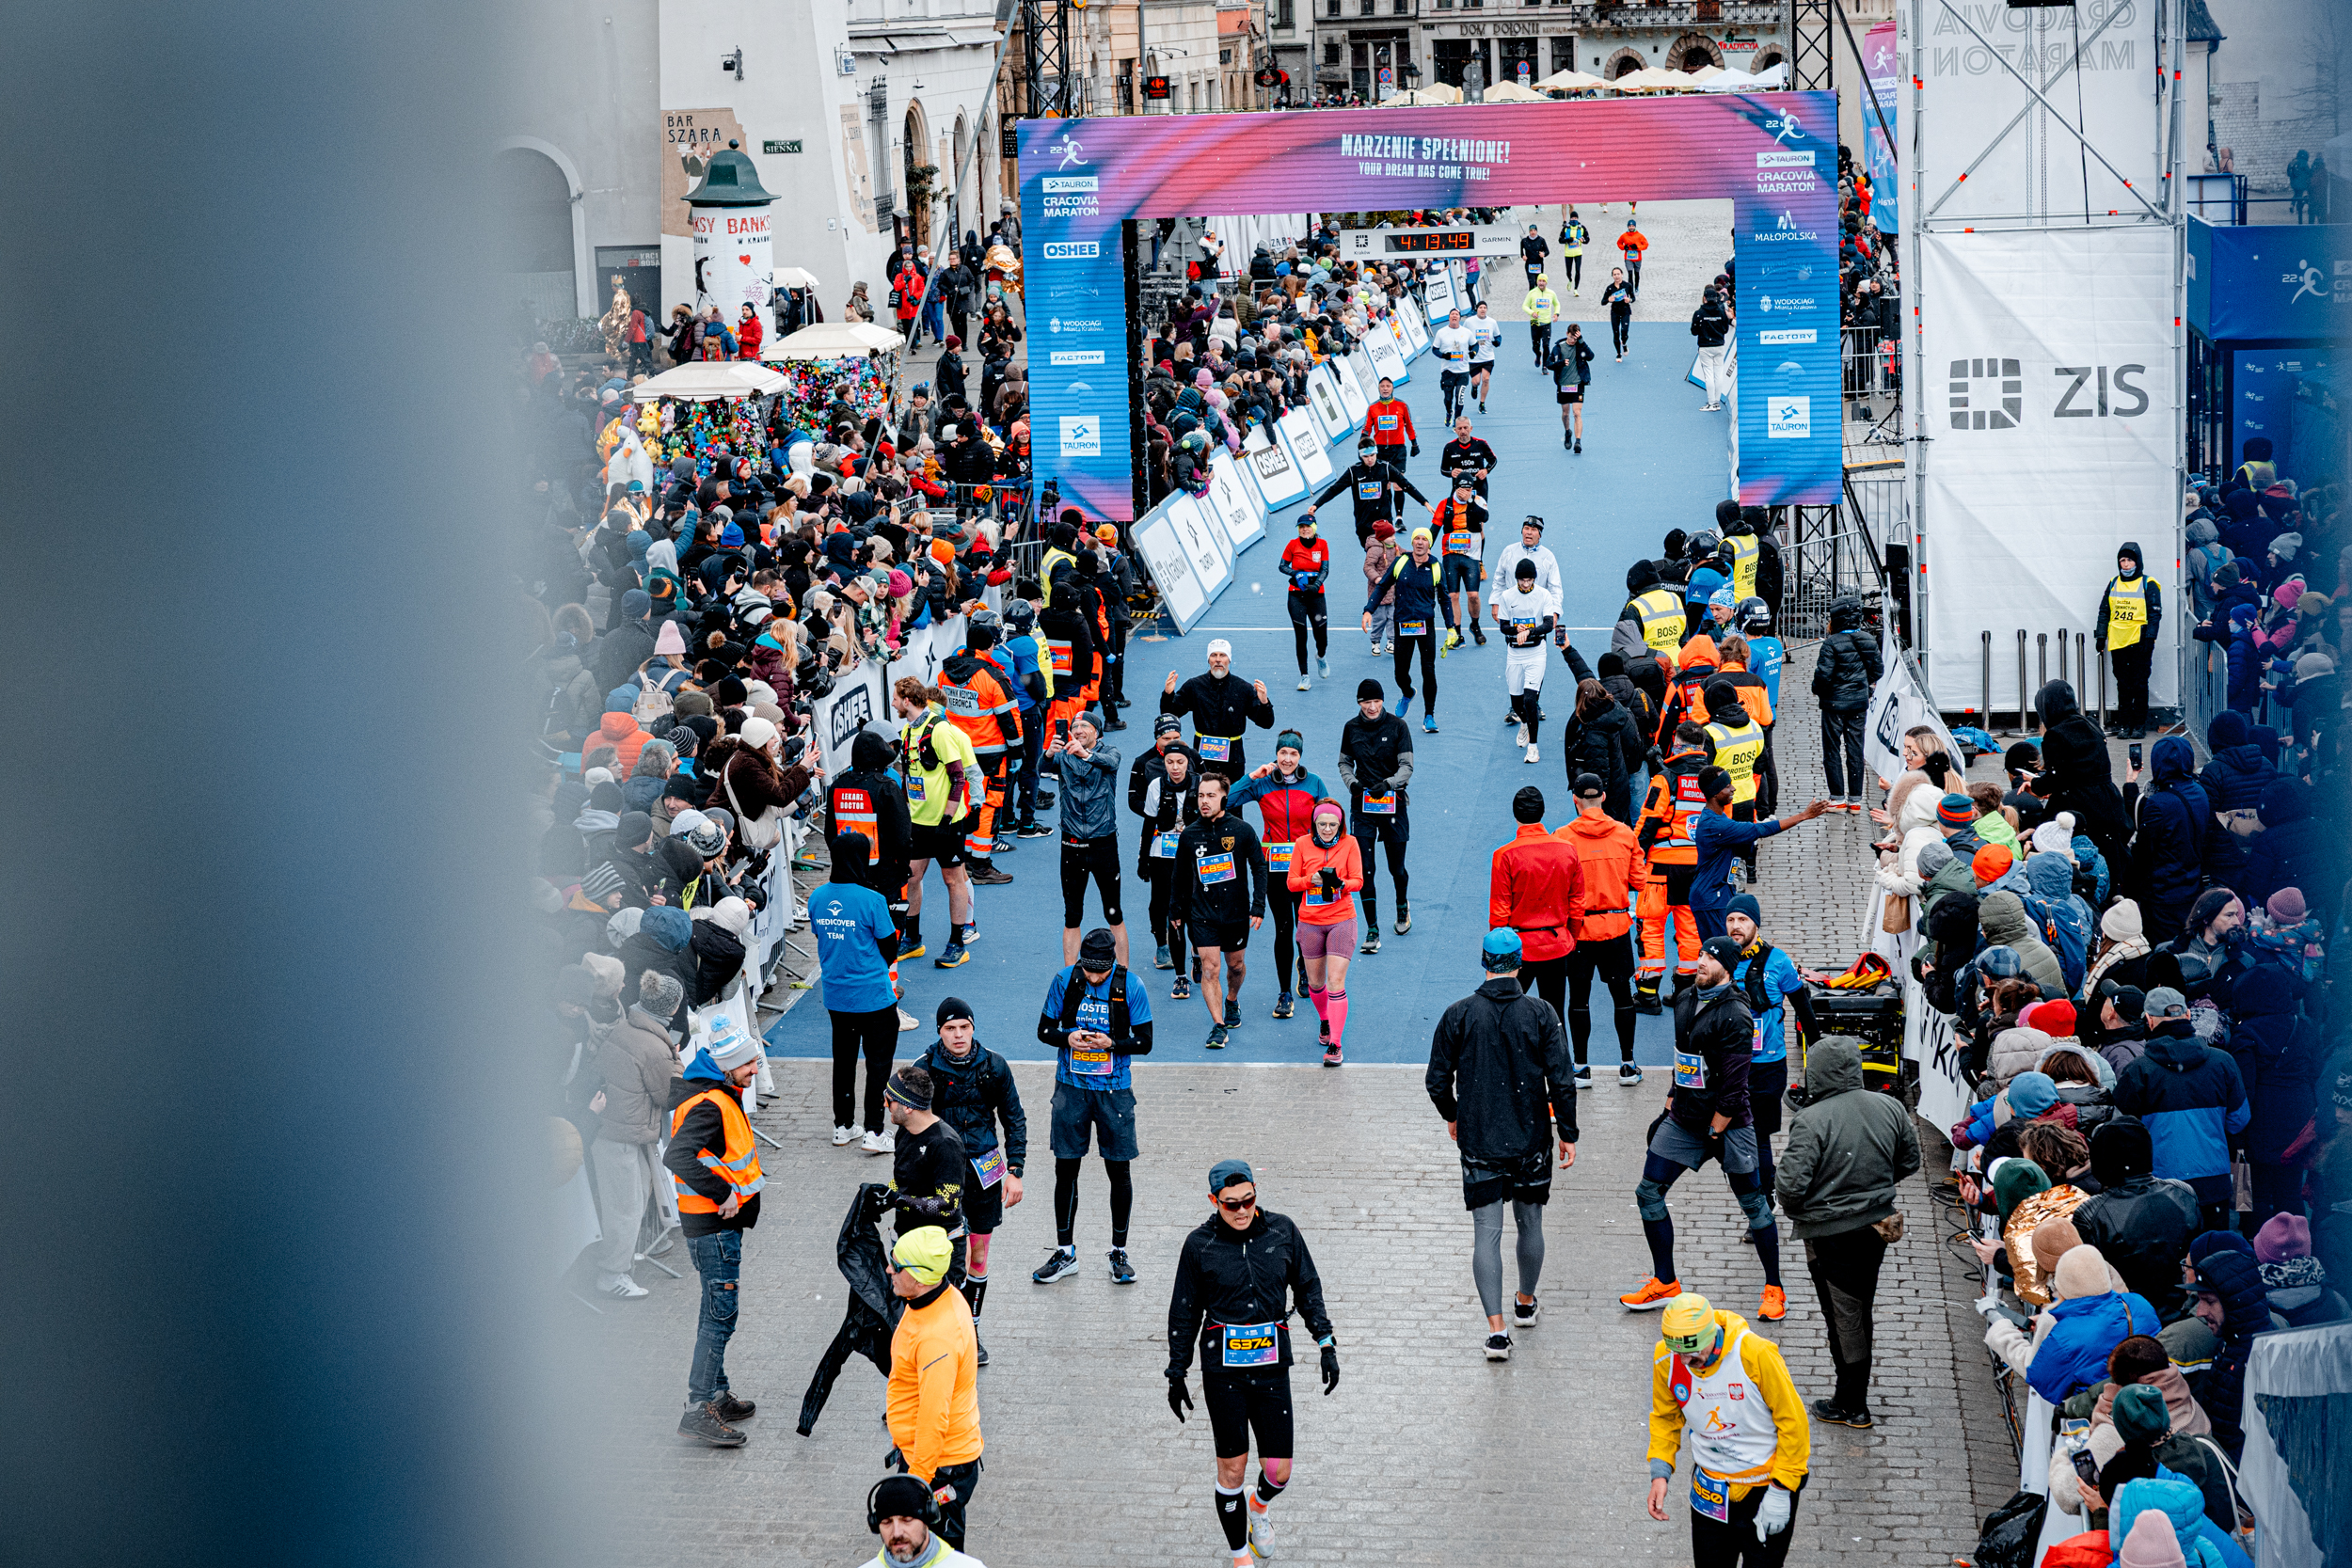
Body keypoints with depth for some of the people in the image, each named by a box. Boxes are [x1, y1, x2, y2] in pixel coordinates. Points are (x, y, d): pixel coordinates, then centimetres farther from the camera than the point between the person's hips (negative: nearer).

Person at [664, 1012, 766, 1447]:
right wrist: (724, 1193, -30)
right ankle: (699, 1409, -7)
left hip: (720, 1220, 10)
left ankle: (717, 1396, 29)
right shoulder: (708, 1105, -23)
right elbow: (678, 1158, -37)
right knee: (721, 1315, -8)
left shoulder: (719, 1096, 11)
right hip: (713, 1226, -10)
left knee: (718, 1313, 19)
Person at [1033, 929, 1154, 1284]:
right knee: (1066, 1169, 5)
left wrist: (1112, 1043, -22)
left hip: (1114, 1090, -1)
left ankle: (1119, 1252, 18)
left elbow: (1144, 1041, -4)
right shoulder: (1064, 980, -4)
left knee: (1119, 1171, 4)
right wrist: (1068, 1038, -18)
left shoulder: (1130, 987, -9)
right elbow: (1044, 1030, 3)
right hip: (1072, 1087, 1)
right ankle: (1065, 1253, 16)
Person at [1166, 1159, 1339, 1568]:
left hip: (1272, 1363, 2)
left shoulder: (1281, 1231, -1)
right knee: (1232, 1468, 0)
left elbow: (1308, 1289, 10)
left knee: (1278, 1470, 2)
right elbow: (1185, 1312, 3)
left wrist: (1327, 1343, 5)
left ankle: (1259, 1509, 38)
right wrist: (1177, 1373, 5)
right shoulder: (1201, 1244, -5)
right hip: (1223, 1366, -2)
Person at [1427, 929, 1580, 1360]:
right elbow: (1561, 1082, -8)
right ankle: (1526, 1303, 39)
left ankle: (1497, 1329, -7)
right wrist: (1568, 1135, 4)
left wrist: (1452, 1116, 18)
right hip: (1531, 1140, 1)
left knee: (1486, 1234, 1)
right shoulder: (1541, 1014, -8)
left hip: (1478, 1142, -1)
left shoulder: (1459, 1015, -7)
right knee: (1530, 1224, 20)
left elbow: (1437, 1081, -2)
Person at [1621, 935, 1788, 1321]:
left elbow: (1733, 1086, -18)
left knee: (1753, 1203, 1)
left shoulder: (1734, 1016, -17)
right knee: (1648, 1193, 4)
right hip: (1683, 1120, 7)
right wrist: (1669, 1109, 18)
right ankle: (1665, 1283, 16)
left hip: (1728, 1123, -7)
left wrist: (1714, 1134, -16)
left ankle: (1774, 1289, 13)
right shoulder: (1685, 999, 7)